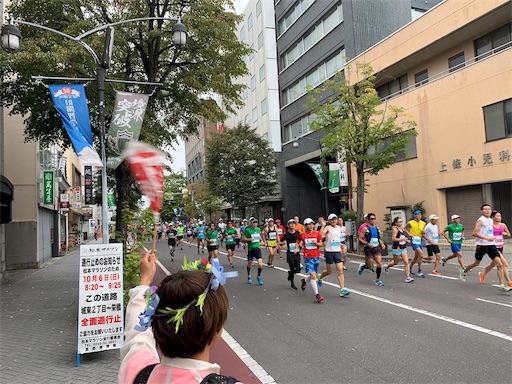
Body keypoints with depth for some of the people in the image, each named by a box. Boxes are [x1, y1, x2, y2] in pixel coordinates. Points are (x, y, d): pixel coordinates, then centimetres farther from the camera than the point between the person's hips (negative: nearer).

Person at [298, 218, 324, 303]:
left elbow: (321, 244, 4)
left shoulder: (317, 233, 1)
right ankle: (317, 295, -11)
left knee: (313, 275, 16)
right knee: (313, 275, -14)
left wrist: (316, 243, -14)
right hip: (308, 257, -3)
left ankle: (304, 281, 48)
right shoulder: (302, 234, -2)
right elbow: (298, 242, 17)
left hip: (316, 257, 3)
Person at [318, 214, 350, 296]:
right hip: (329, 252, -4)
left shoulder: (339, 228, 9)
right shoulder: (327, 228, -9)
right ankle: (320, 278, 39)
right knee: (329, 272, 8)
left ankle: (342, 289, -6)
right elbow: (320, 234, -29)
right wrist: (323, 225, -30)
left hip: (338, 252, 4)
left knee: (340, 271, -6)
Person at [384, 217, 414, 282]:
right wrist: (402, 239, -26)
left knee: (406, 262, -5)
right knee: (396, 263, 11)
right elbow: (393, 239, -22)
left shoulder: (402, 229, 10)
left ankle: (408, 277, -6)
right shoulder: (395, 229, -14)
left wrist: (406, 240, 8)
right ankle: (386, 267, 41)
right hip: (397, 248, -7)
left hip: (403, 248, 7)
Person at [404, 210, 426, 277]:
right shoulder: (411, 223, -8)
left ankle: (410, 268, 35)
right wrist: (409, 233, -10)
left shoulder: (423, 223, 6)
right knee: (421, 254, -19)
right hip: (414, 240, -6)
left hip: (420, 240, 6)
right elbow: (404, 228, 4)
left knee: (416, 256, 14)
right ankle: (419, 271, -8)